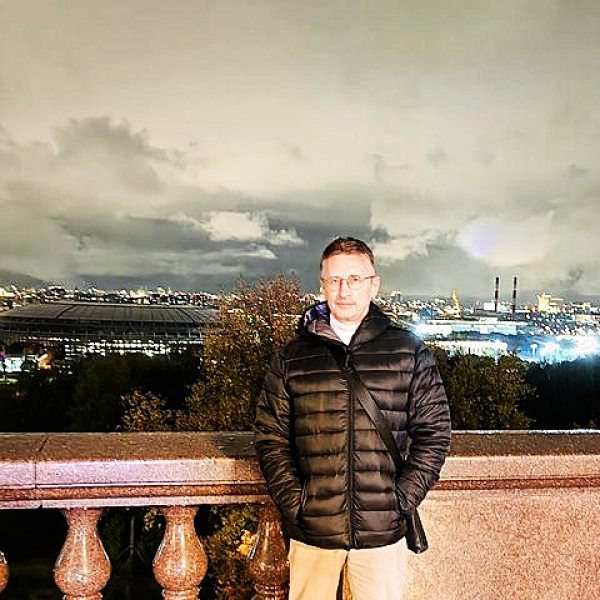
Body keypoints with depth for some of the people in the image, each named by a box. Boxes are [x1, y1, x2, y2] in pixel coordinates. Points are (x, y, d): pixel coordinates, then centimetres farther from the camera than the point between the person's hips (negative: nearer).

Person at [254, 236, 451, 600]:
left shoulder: (409, 352, 2)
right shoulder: (294, 357, 4)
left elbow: (434, 433, 3)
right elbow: (270, 436, 5)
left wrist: (402, 500, -5)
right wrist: (293, 502, -5)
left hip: (383, 531, 0)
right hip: (311, 531, 1)